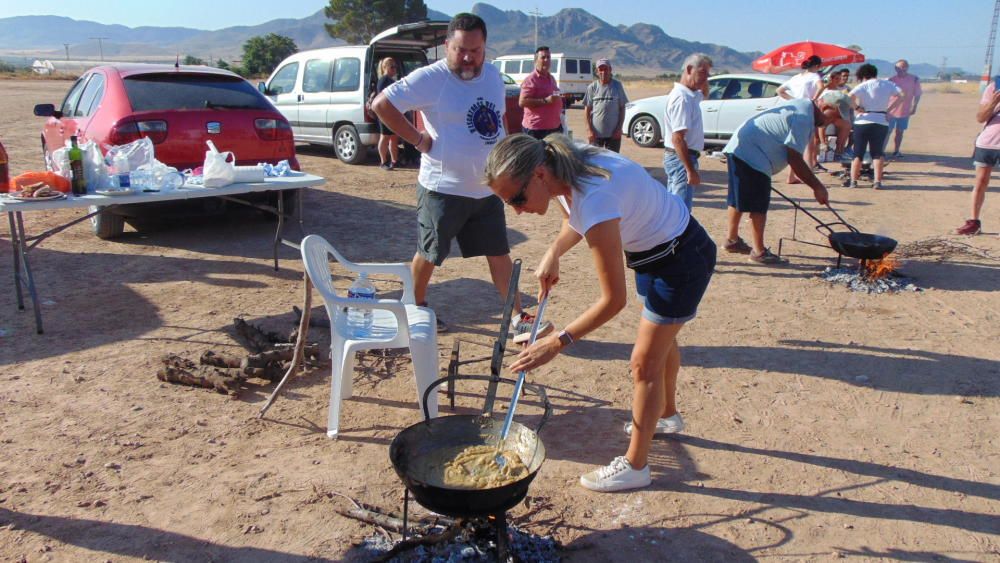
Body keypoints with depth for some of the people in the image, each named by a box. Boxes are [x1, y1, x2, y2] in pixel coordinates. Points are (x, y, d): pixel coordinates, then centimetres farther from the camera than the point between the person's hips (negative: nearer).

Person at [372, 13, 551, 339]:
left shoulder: (493, 76, 7)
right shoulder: (430, 78, -14)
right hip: (442, 188, -6)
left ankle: (519, 319, 15)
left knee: (499, 253, 8)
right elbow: (381, 104, -16)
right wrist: (417, 139, -15)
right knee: (429, 254, 9)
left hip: (487, 189, 6)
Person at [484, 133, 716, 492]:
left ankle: (635, 466, 13)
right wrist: (552, 254, -7)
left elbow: (613, 300, -33)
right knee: (662, 340, 27)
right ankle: (667, 415, 52)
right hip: (657, 250, 9)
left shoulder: (594, 199, -40)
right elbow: (575, 220, 10)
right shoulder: (565, 172, -14)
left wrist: (557, 342, -30)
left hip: (683, 259, -9)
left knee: (646, 362, -2)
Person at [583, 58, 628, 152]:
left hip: (613, 133, 0)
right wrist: (589, 129, -5)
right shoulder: (592, 87, 1)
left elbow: (622, 108, 4)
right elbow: (587, 110, 2)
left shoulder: (617, 86, 3)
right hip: (595, 133, 0)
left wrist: (619, 128, -4)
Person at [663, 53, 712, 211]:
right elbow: (677, 139, -25)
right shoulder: (682, 98, -19)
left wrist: (704, 83, 13)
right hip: (681, 158, -10)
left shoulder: (690, 95, 11)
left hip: (675, 157, 10)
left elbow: (703, 95, 36)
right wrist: (691, 170, -26)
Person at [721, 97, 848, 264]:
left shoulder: (804, 106, 13)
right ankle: (759, 251, 1)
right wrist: (817, 186, -12)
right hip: (751, 155, -11)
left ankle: (732, 240, 29)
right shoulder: (803, 118, -18)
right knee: (758, 206, -6)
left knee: (739, 200, 18)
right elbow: (794, 159, -18)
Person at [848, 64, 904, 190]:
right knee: (877, 152, 10)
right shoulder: (887, 84, 8)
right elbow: (902, 95, 0)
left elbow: (850, 97, -22)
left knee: (858, 153, 7)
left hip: (863, 121, -3)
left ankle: (853, 181, 4)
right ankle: (878, 181, -1)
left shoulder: (863, 86, -4)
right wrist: (888, 109, 1)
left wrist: (857, 107, -8)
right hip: (882, 122, 3)